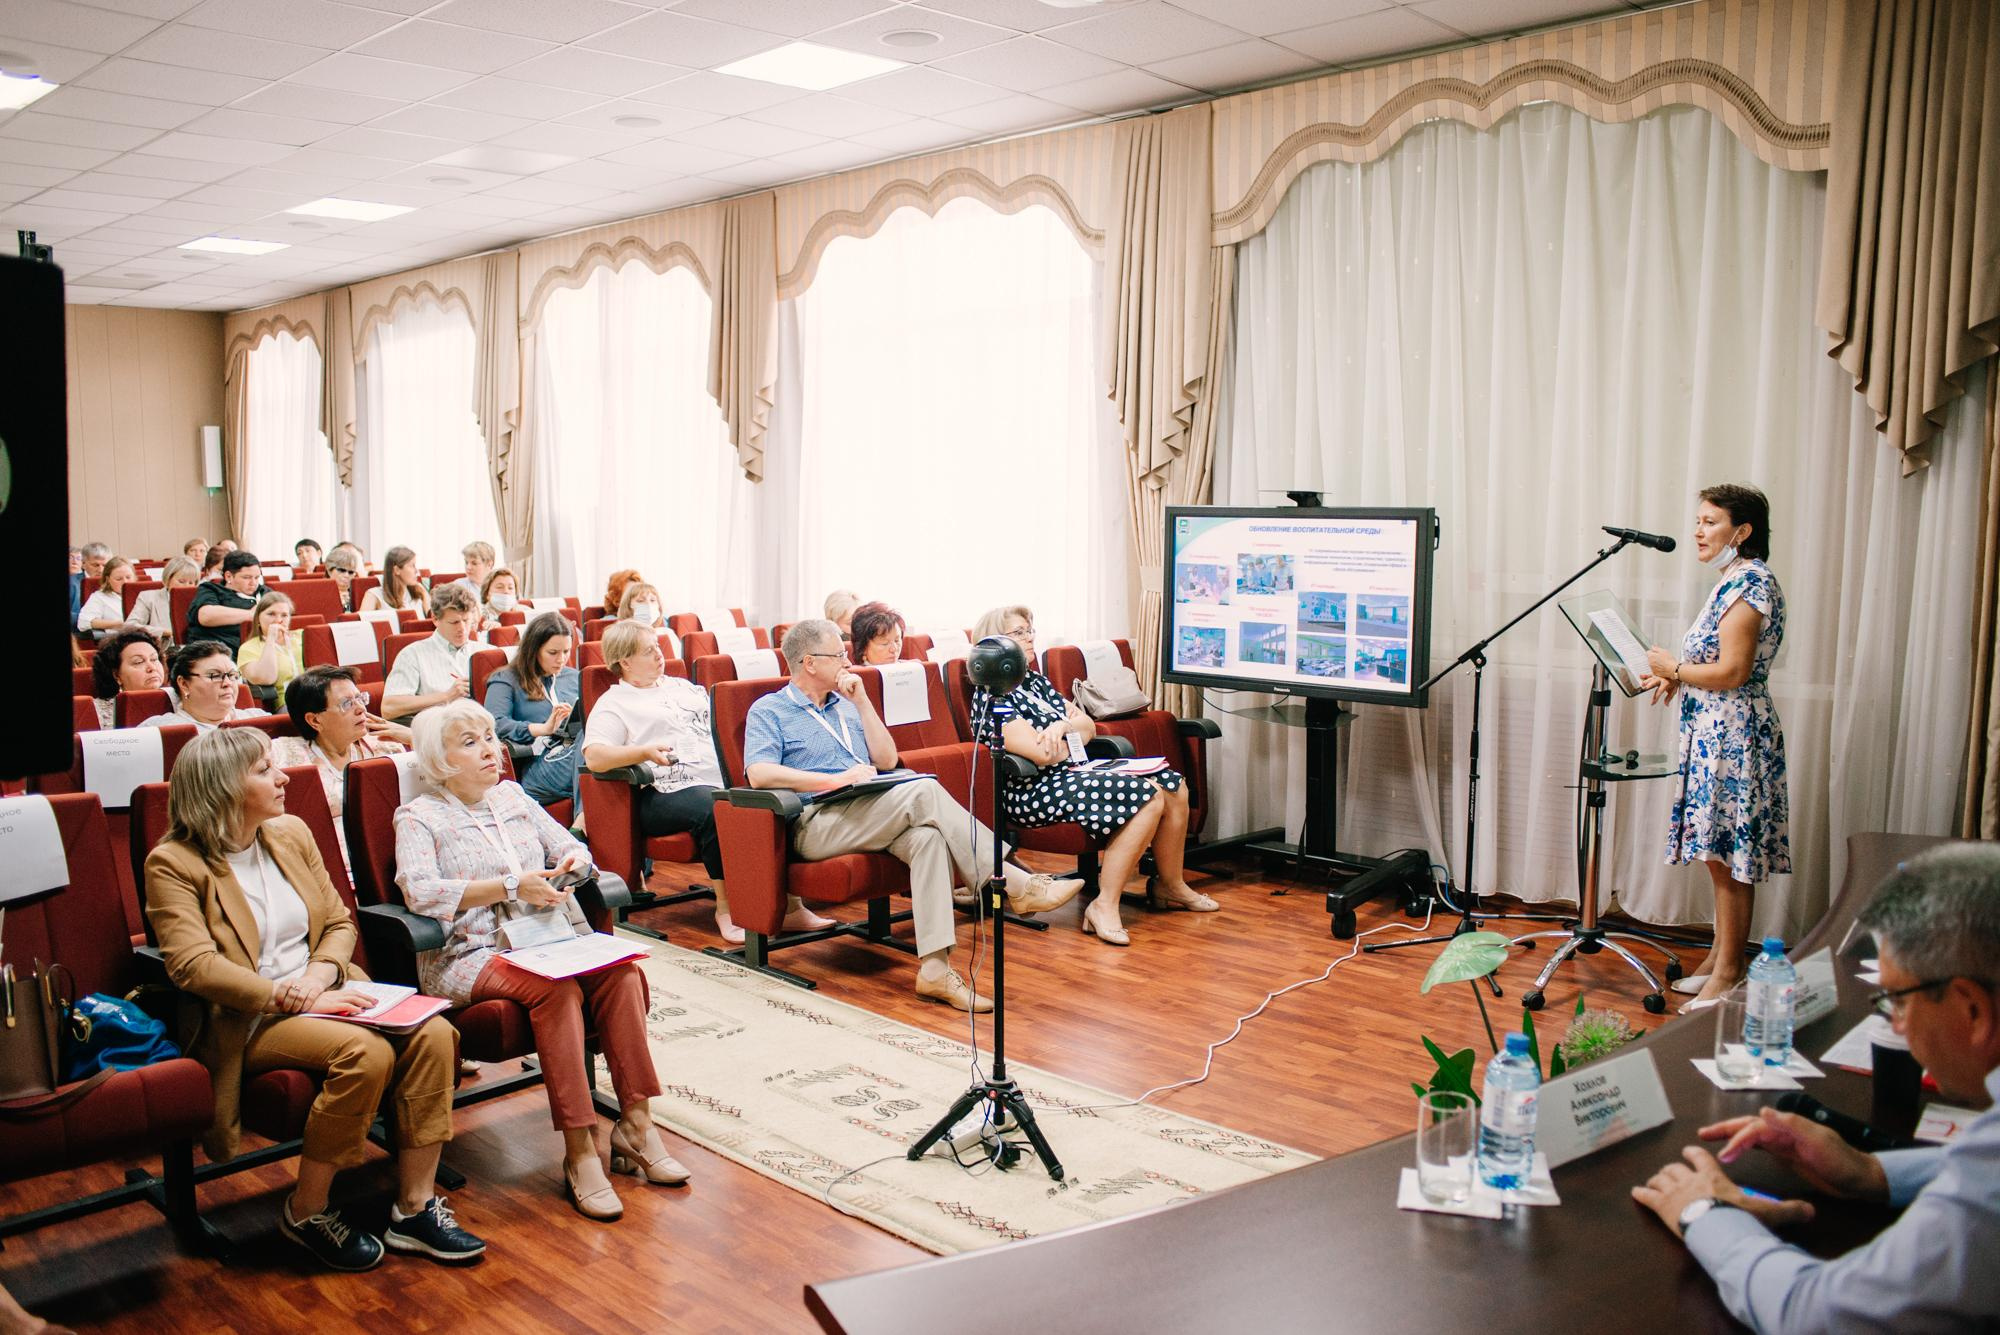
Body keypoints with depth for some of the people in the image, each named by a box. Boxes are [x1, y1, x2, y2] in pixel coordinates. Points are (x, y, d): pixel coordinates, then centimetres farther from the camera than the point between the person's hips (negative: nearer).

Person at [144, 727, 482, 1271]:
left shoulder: (291, 834, 12)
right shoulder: (173, 864, -7)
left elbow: (339, 921, 15)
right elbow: (194, 965, -19)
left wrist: (321, 974, -7)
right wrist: (293, 999, -24)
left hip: (321, 996, 6)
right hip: (250, 1022, -6)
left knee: (432, 1033, -20)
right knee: (366, 1051, -32)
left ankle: (414, 1207, -13)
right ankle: (306, 1212, -11)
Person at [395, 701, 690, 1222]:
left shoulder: (514, 797, 20)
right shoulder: (418, 818, 2)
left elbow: (569, 847, 18)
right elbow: (421, 892, -15)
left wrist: (574, 860, -8)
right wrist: (510, 887, -21)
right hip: (470, 954, -5)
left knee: (621, 971, -25)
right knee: (556, 988, -35)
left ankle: (635, 1124, -20)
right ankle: (579, 1152, -31)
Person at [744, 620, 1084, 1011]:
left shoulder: (845, 705, 26)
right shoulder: (768, 711, 7)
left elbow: (886, 760, 16)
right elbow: (759, 774, -12)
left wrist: (861, 701, 8)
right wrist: (835, 780, -18)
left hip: (873, 815, 6)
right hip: (818, 823, -6)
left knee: (928, 835, -31)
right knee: (924, 792, -28)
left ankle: (935, 966, -38)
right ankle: (1018, 885, -27)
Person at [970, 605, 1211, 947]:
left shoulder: (1036, 681, 19)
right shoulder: (993, 695, -11)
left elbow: (1089, 726, 13)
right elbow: (1042, 754, -19)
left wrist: (1061, 726, -10)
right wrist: (1074, 737, 1)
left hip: (1073, 773, 10)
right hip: (1034, 793, -10)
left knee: (1174, 786, 1)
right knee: (1147, 796, -26)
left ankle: (1171, 885, 18)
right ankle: (1104, 908, -23)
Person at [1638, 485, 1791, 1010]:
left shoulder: (1749, 582, -16)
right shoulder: (1735, 581, 15)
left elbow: (1731, 672, -22)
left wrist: (1674, 666, -9)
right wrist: (1675, 678, 9)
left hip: (1734, 735, -10)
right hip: (1715, 732, 10)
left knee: (1728, 857, -3)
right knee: (1720, 854, 15)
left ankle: (1727, 975, 5)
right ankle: (1719, 958, 24)